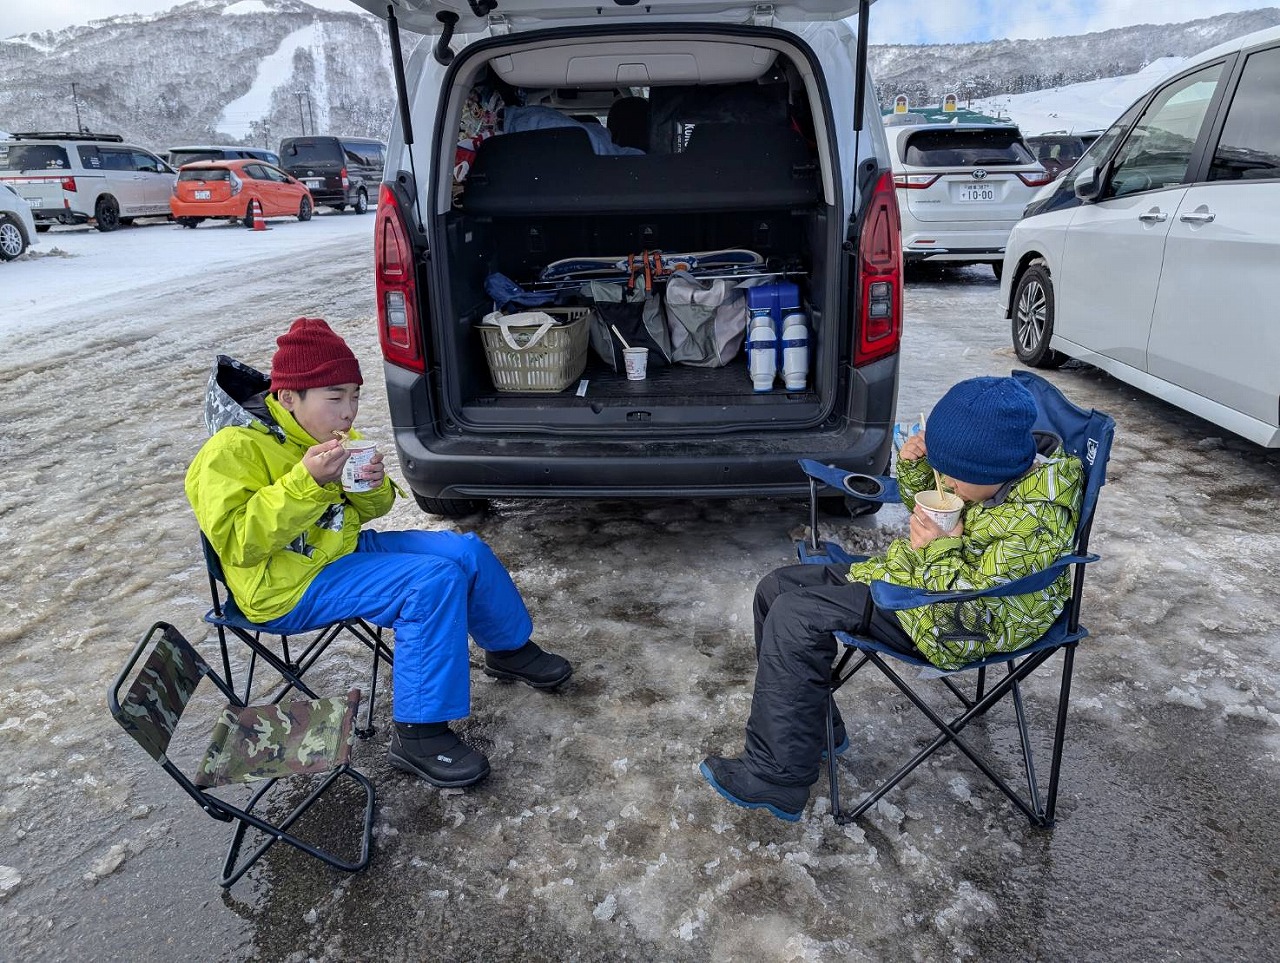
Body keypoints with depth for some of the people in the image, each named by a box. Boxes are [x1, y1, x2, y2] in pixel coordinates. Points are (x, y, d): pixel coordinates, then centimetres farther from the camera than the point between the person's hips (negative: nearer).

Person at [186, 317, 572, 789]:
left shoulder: (332, 433, 4)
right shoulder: (231, 450, -18)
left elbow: (365, 511, 13)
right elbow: (237, 542, -26)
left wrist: (372, 487, -12)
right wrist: (305, 483, -33)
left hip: (344, 548, 8)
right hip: (290, 588, -8)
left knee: (467, 552, 0)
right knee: (433, 582, -27)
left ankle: (510, 649, 24)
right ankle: (418, 735, -18)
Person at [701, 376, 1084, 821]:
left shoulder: (1035, 523, -28)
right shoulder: (991, 465, -3)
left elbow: (974, 604, -25)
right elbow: (926, 506, 12)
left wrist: (939, 548, -22)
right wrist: (915, 467, -6)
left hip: (955, 625, -10)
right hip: (920, 572, 10)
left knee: (792, 618, -22)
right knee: (777, 588, 4)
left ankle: (775, 779, -10)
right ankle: (812, 726, 17)